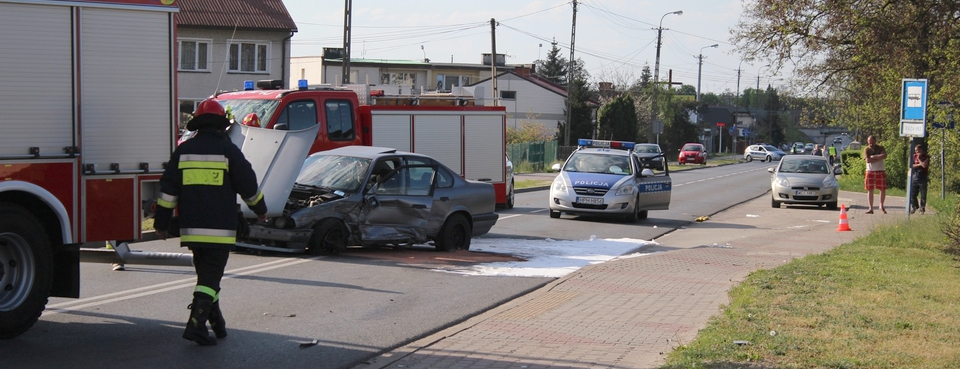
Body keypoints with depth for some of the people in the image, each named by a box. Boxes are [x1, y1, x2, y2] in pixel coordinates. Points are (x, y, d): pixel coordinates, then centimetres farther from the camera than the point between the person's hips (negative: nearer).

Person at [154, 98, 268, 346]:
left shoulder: (183, 150, 7)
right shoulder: (228, 150, -4)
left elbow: (168, 189, 6)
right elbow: (248, 184, 1)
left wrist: (162, 224, 11)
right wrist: (260, 209, 18)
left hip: (191, 228, 4)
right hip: (220, 228, -4)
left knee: (207, 274, 17)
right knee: (210, 277, -3)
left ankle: (217, 324, 23)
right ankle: (196, 324, -15)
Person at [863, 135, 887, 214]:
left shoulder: (880, 148, 5)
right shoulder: (866, 149, 2)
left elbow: (884, 155, -15)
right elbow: (867, 160, -13)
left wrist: (873, 157, -15)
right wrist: (878, 158, -11)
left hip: (880, 171, 0)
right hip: (870, 171, 0)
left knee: (883, 189, 0)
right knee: (870, 190, -2)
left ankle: (881, 205, 20)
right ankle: (871, 208, 1)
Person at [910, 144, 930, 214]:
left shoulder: (926, 157, 0)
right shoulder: (914, 156, 11)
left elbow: (924, 165, -14)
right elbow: (911, 166, 2)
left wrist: (919, 159, -6)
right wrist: (919, 164, -10)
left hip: (923, 178, -3)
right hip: (914, 177, 3)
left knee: (923, 194, -2)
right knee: (912, 194, 4)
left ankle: (922, 208, 6)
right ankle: (914, 206, 23)